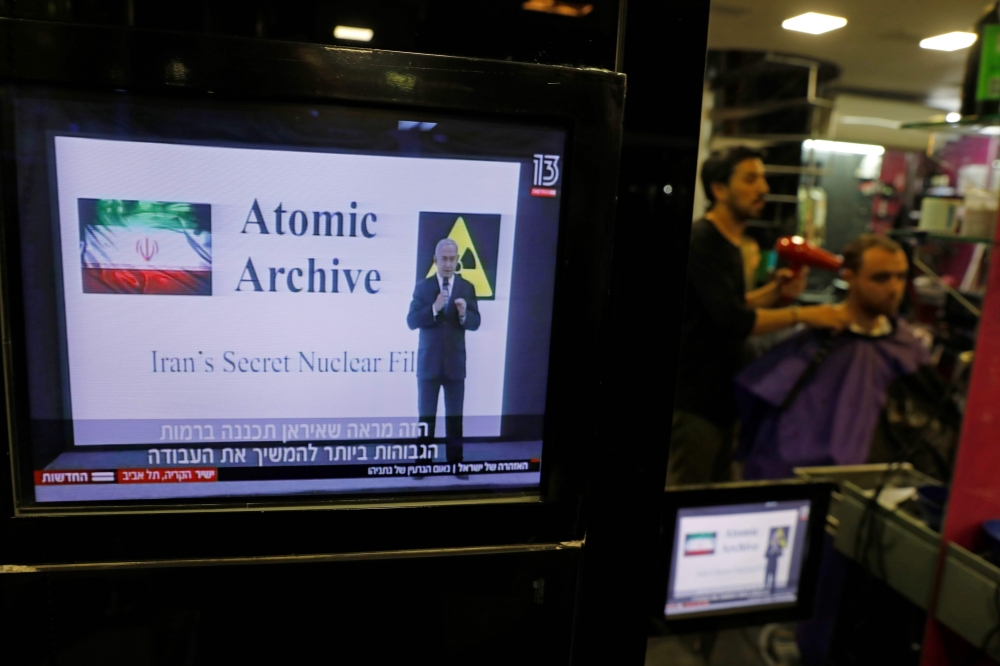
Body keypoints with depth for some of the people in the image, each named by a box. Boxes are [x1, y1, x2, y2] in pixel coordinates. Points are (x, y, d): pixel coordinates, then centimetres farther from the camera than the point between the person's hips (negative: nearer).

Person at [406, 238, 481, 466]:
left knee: (455, 415, 6)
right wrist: (434, 308, -21)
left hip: (455, 362, 1)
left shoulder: (467, 288, 3)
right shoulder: (423, 287, -1)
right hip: (428, 362, -1)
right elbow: (411, 321, -8)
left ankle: (455, 462, 16)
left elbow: (475, 323, -1)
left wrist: (464, 313, -21)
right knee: (426, 415, 5)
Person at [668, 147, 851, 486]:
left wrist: (774, 293, 3)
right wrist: (802, 315, -19)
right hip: (693, 400, -9)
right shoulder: (701, 242, -17)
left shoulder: (729, 241, 13)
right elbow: (733, 321, -24)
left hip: (719, 396, 10)